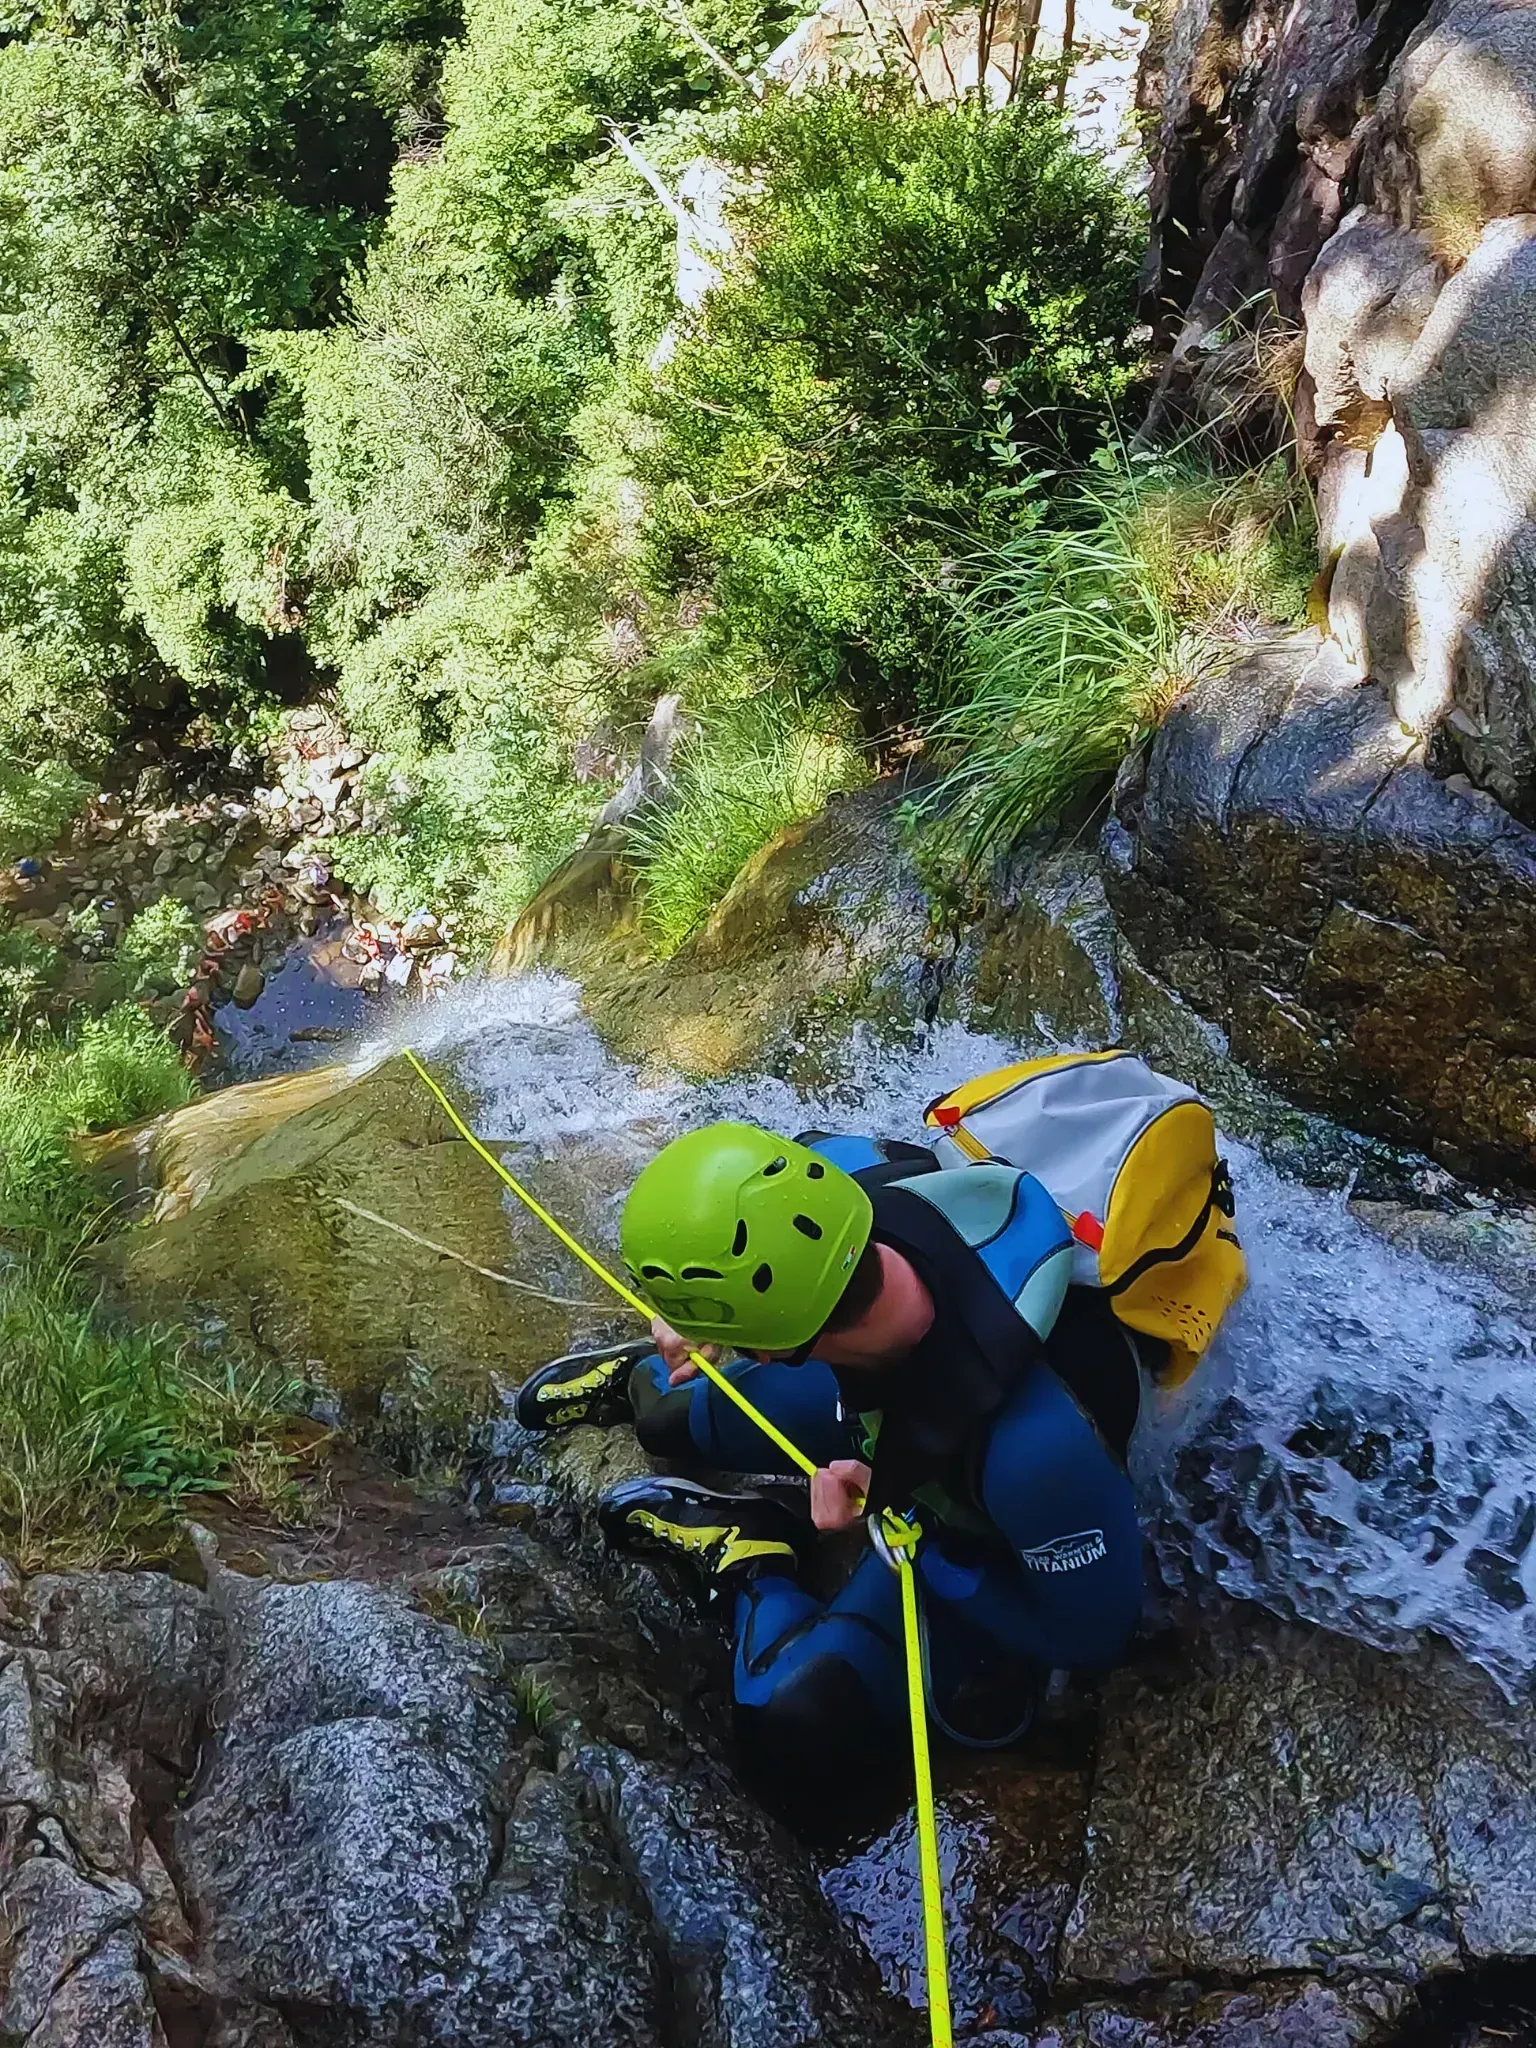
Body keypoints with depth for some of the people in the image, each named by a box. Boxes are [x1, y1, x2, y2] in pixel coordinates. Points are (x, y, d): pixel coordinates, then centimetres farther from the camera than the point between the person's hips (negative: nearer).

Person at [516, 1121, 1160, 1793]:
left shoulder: (1037, 1446, -49)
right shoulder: (835, 1171, -35)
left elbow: (1091, 1631, -28)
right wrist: (692, 1320, -13)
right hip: (884, 1399, 5)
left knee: (796, 1723, -17)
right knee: (670, 1420, 14)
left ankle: (756, 1565, 12)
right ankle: (640, 1381, 49)